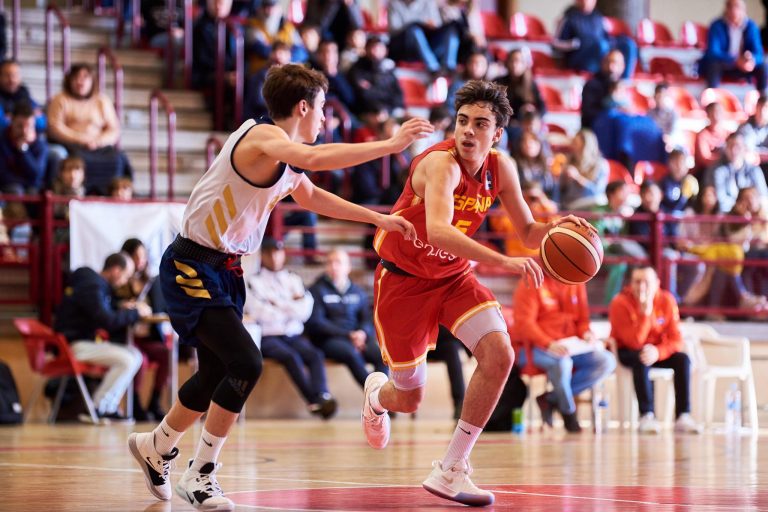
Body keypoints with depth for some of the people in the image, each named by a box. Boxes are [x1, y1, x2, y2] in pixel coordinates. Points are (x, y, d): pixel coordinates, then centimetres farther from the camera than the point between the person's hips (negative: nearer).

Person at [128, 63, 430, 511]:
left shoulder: (287, 155, 8)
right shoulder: (261, 138, -21)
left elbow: (311, 196, 29)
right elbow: (315, 159, -42)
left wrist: (379, 219, 28)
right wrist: (391, 145, -40)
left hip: (225, 270, 10)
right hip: (192, 267, -10)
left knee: (217, 374, 17)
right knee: (245, 363, -18)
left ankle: (157, 447, 41)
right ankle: (201, 474, -5)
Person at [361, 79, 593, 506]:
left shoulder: (500, 168, -9)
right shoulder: (441, 163, -30)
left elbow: (528, 232, 2)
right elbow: (438, 231, -47)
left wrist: (555, 227, -21)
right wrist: (503, 262, -54)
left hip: (454, 277, 5)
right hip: (403, 280, -5)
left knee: (499, 355, -19)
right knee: (409, 398, 4)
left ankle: (450, 471, -10)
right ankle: (377, 394, 47)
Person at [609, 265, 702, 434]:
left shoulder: (666, 301, -11)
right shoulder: (620, 303, -21)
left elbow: (676, 340, -16)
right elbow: (634, 342, -29)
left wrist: (657, 352, -36)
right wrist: (645, 313, -38)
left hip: (656, 350, 4)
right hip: (627, 353, -4)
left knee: (682, 359, -22)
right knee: (641, 359, -36)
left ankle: (683, 416, -26)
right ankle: (647, 415, -37)